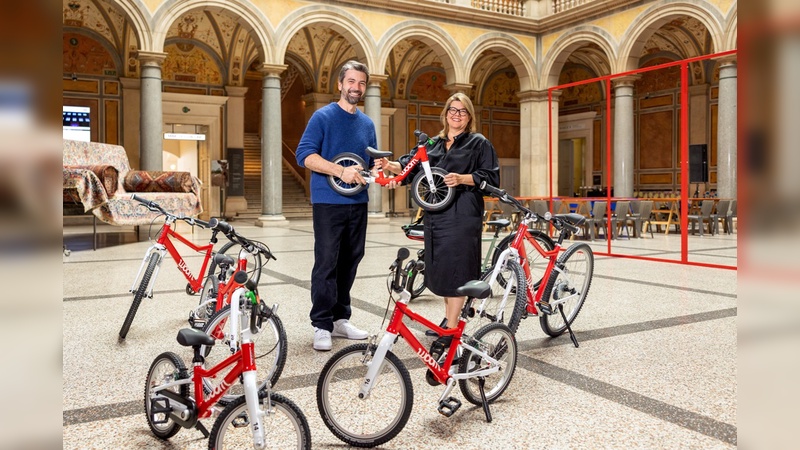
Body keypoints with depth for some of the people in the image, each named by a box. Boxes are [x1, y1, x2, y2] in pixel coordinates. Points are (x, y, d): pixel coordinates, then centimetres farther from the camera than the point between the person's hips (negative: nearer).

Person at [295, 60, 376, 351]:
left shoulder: (367, 123, 16)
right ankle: (321, 325, 3)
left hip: (358, 203, 6)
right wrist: (342, 171, -21)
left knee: (349, 263, 10)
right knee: (326, 264, -5)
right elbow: (305, 155, -11)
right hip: (329, 201, -6)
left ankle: (340, 319, 21)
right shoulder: (323, 116, -2)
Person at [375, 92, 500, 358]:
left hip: (462, 214, -6)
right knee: (440, 267, 10)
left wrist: (461, 179, -18)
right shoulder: (433, 144, 20)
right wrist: (391, 165, -11)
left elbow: (491, 177, -3)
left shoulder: (479, 143, 5)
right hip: (435, 213, 6)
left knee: (455, 268, -9)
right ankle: (449, 318, 26)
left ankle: (450, 331, -5)